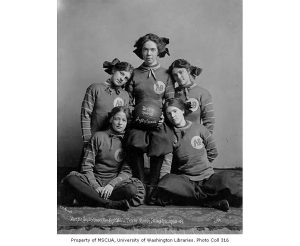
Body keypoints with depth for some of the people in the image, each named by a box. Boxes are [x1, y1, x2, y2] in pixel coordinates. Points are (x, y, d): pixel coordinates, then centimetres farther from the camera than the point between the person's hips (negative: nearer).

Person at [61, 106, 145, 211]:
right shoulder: (98, 136, 7)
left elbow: (127, 171, 0)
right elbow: (86, 166, 2)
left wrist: (111, 184, -18)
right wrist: (96, 187, -13)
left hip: (115, 182, -1)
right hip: (94, 180, 1)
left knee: (132, 189, -34)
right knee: (70, 179, -29)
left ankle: (92, 198, -23)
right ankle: (111, 204, -31)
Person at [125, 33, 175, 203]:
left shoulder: (165, 75, 8)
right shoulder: (135, 74, 11)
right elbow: (128, 101, 12)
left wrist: (164, 116, -11)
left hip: (159, 121, -1)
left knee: (158, 146, -25)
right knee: (135, 145, -26)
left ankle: (153, 186, -7)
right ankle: (140, 183, -8)